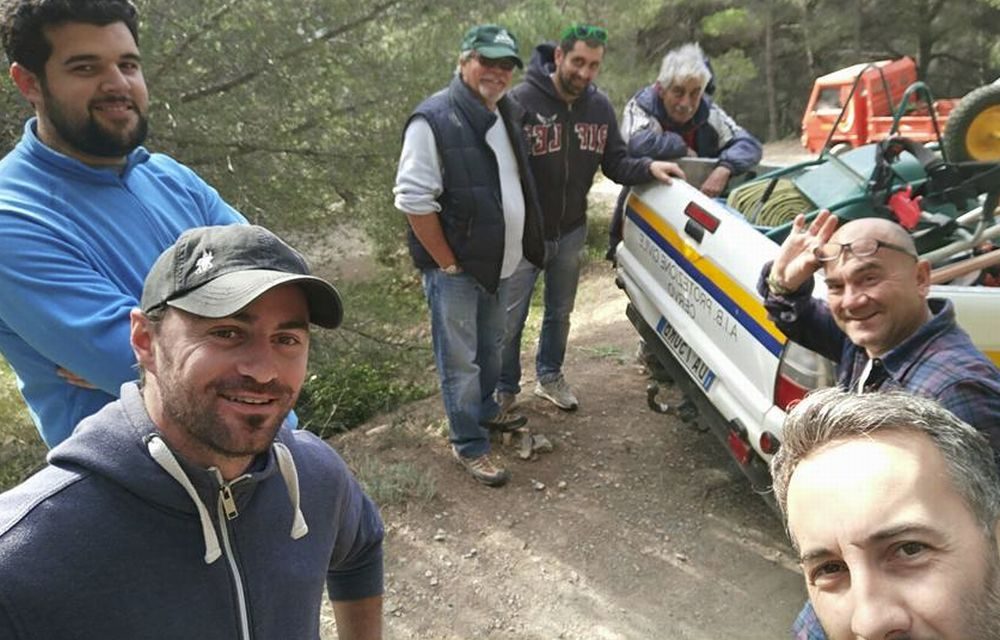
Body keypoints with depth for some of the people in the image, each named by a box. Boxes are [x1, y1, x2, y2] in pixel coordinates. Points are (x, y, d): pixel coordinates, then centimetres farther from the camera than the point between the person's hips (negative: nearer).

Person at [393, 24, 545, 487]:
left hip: (499, 265, 8)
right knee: (461, 360, 2)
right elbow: (413, 199, -21)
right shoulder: (434, 120, -18)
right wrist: (449, 263, -17)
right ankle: (469, 446, 18)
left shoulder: (508, 114, 9)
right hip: (456, 269, -8)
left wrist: (519, 250, 14)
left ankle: (484, 410, 44)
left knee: (491, 347, 23)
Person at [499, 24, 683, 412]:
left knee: (560, 312, 21)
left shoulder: (600, 106, -1)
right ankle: (504, 390, 28)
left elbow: (615, 164, 1)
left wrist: (648, 167, -20)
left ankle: (549, 376, 43)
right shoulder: (522, 100, -20)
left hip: (571, 232, 6)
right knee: (510, 319, 7)